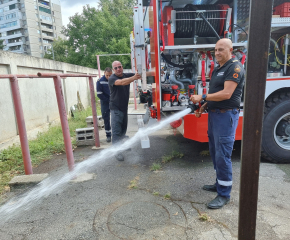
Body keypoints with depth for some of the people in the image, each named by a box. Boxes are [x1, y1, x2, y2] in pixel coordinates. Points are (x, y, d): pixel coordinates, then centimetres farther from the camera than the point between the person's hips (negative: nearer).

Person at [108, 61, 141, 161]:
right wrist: (134, 78, -50)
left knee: (123, 129, 20)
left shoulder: (127, 76, 3)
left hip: (124, 107, 7)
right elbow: (122, 82, -35)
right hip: (116, 108, -6)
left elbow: (140, 74, -1)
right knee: (116, 131, -6)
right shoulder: (112, 78, -14)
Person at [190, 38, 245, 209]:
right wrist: (203, 107, 11)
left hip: (226, 116, -9)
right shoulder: (217, 69, 18)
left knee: (222, 155, -7)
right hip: (214, 114, 9)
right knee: (215, 152, 15)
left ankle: (224, 194, 6)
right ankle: (220, 183, 30)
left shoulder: (235, 67, -11)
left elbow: (226, 94, -21)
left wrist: (202, 97, -18)